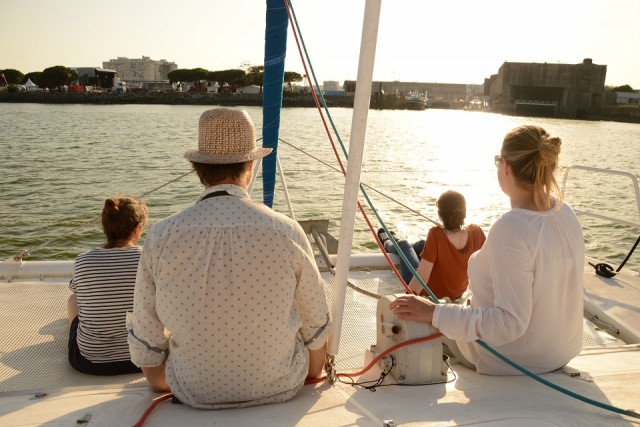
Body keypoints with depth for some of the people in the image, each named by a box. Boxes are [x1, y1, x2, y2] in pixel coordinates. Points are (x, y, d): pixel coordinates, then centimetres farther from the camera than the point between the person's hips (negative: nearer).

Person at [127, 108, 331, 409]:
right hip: (279, 388, 0)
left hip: (194, 392, 1)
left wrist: (159, 381, 16)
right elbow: (316, 324, -5)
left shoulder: (161, 237, -17)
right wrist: (311, 376, 15)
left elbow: (145, 335, -5)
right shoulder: (287, 232, -19)